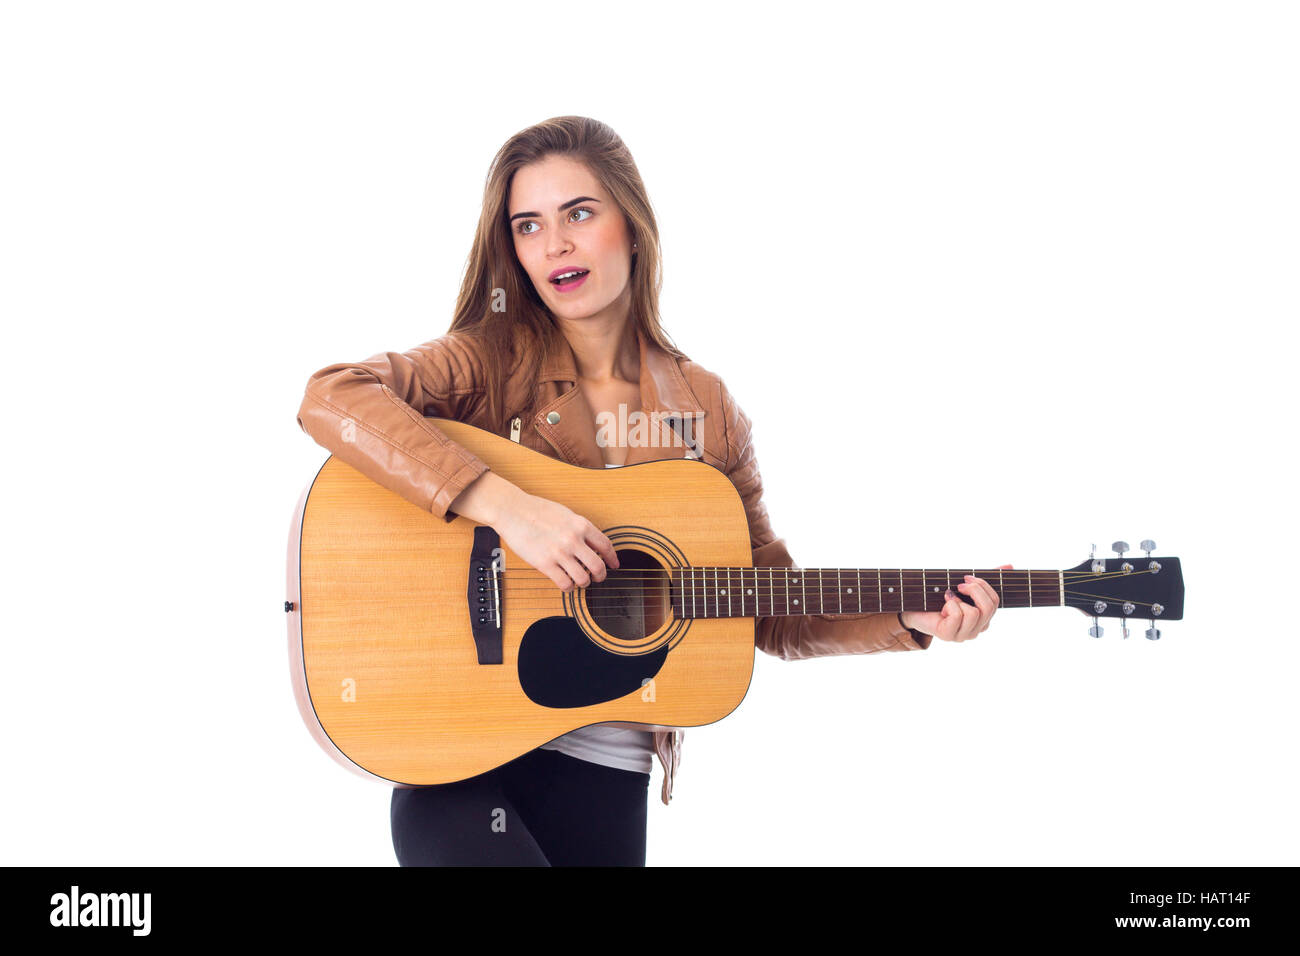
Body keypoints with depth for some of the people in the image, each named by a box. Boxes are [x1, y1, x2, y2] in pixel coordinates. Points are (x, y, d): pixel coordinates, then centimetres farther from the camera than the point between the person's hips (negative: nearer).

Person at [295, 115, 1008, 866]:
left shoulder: (706, 409, 7)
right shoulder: (489, 364, -3)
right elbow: (334, 397, -22)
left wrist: (908, 621, -3)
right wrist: (503, 503, -28)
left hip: (607, 775, 3)